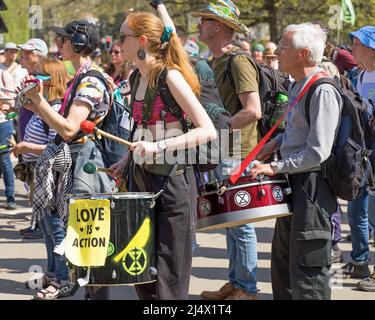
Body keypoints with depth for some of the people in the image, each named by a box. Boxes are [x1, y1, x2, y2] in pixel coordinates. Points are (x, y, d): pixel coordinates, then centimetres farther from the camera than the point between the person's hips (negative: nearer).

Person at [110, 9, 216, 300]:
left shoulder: (170, 76, -13)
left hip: (171, 180, -8)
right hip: (141, 177, 8)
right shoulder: (138, 77, 10)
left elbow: (208, 131, -18)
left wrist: (159, 147, -27)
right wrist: (129, 159, 9)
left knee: (170, 279, -2)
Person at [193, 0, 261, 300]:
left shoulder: (238, 62, -15)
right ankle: (235, 283, 24)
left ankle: (247, 289, 5)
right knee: (231, 222, 15)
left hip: (237, 155, -10)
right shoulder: (216, 63, 14)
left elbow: (253, 111, -24)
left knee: (240, 224, -3)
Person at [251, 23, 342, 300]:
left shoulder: (323, 91, -20)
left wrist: (275, 168, -19)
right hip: (294, 183, 10)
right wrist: (277, 142, 9)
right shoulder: (298, 86, 10)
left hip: (313, 187, -10)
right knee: (282, 266, 20)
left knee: (307, 277, -6)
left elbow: (317, 152, -24)